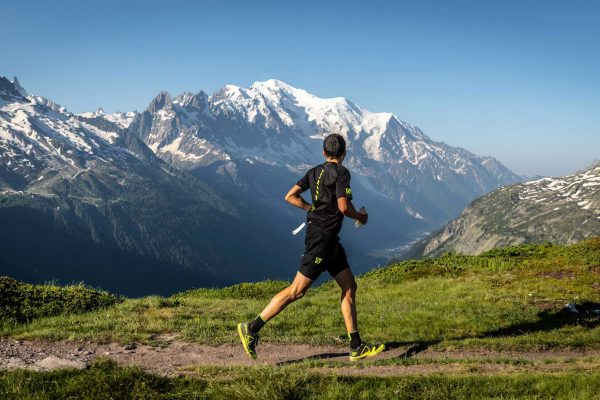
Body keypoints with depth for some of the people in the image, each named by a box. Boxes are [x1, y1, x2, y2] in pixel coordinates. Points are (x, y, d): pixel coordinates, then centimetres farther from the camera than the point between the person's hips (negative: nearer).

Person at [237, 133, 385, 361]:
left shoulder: (314, 172, 11)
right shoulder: (341, 173, -10)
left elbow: (290, 196, 7)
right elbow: (343, 207, -18)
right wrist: (360, 217, 0)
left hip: (330, 239, 9)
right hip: (322, 238, -9)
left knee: (349, 287, 10)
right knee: (297, 291, -6)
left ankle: (357, 348, 11)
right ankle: (252, 328, 0)